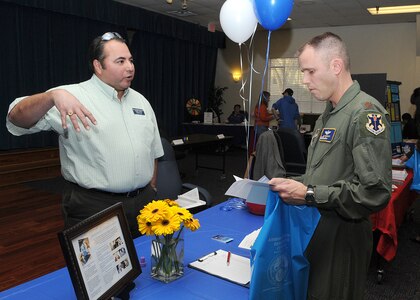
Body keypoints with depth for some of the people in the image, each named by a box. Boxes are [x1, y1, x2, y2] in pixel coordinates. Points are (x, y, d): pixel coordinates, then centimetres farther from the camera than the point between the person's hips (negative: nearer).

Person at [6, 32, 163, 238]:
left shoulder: (141, 101, 11)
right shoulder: (74, 96, -10)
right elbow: (17, 120, -19)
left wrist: (152, 190, 15)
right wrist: (54, 96, -37)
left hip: (143, 204, 6)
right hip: (94, 207, -6)